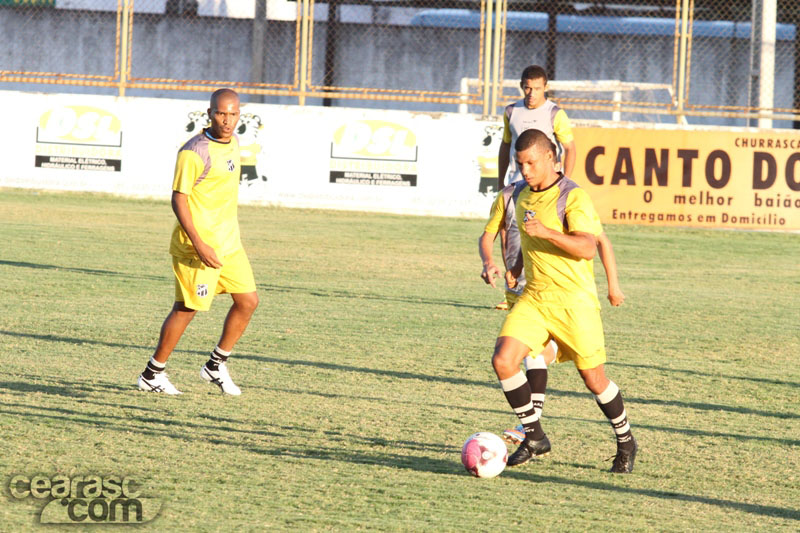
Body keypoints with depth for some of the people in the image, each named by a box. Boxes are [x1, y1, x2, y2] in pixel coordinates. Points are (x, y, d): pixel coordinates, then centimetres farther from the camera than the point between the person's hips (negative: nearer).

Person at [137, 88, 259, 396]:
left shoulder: (233, 143, 9)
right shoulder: (195, 152, -18)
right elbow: (178, 199, -18)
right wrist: (199, 245, -23)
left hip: (229, 243, 8)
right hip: (199, 246, -8)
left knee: (248, 301, 6)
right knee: (187, 308, -2)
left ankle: (216, 365, 20)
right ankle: (152, 374, 10)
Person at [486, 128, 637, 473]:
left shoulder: (573, 197, -12)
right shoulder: (523, 197, 11)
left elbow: (587, 248, -26)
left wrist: (545, 232, -35)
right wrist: (519, 267, 25)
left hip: (574, 299, -6)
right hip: (533, 297, 6)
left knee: (593, 378, 2)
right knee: (503, 360, -14)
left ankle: (625, 442, 26)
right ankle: (534, 437, 0)